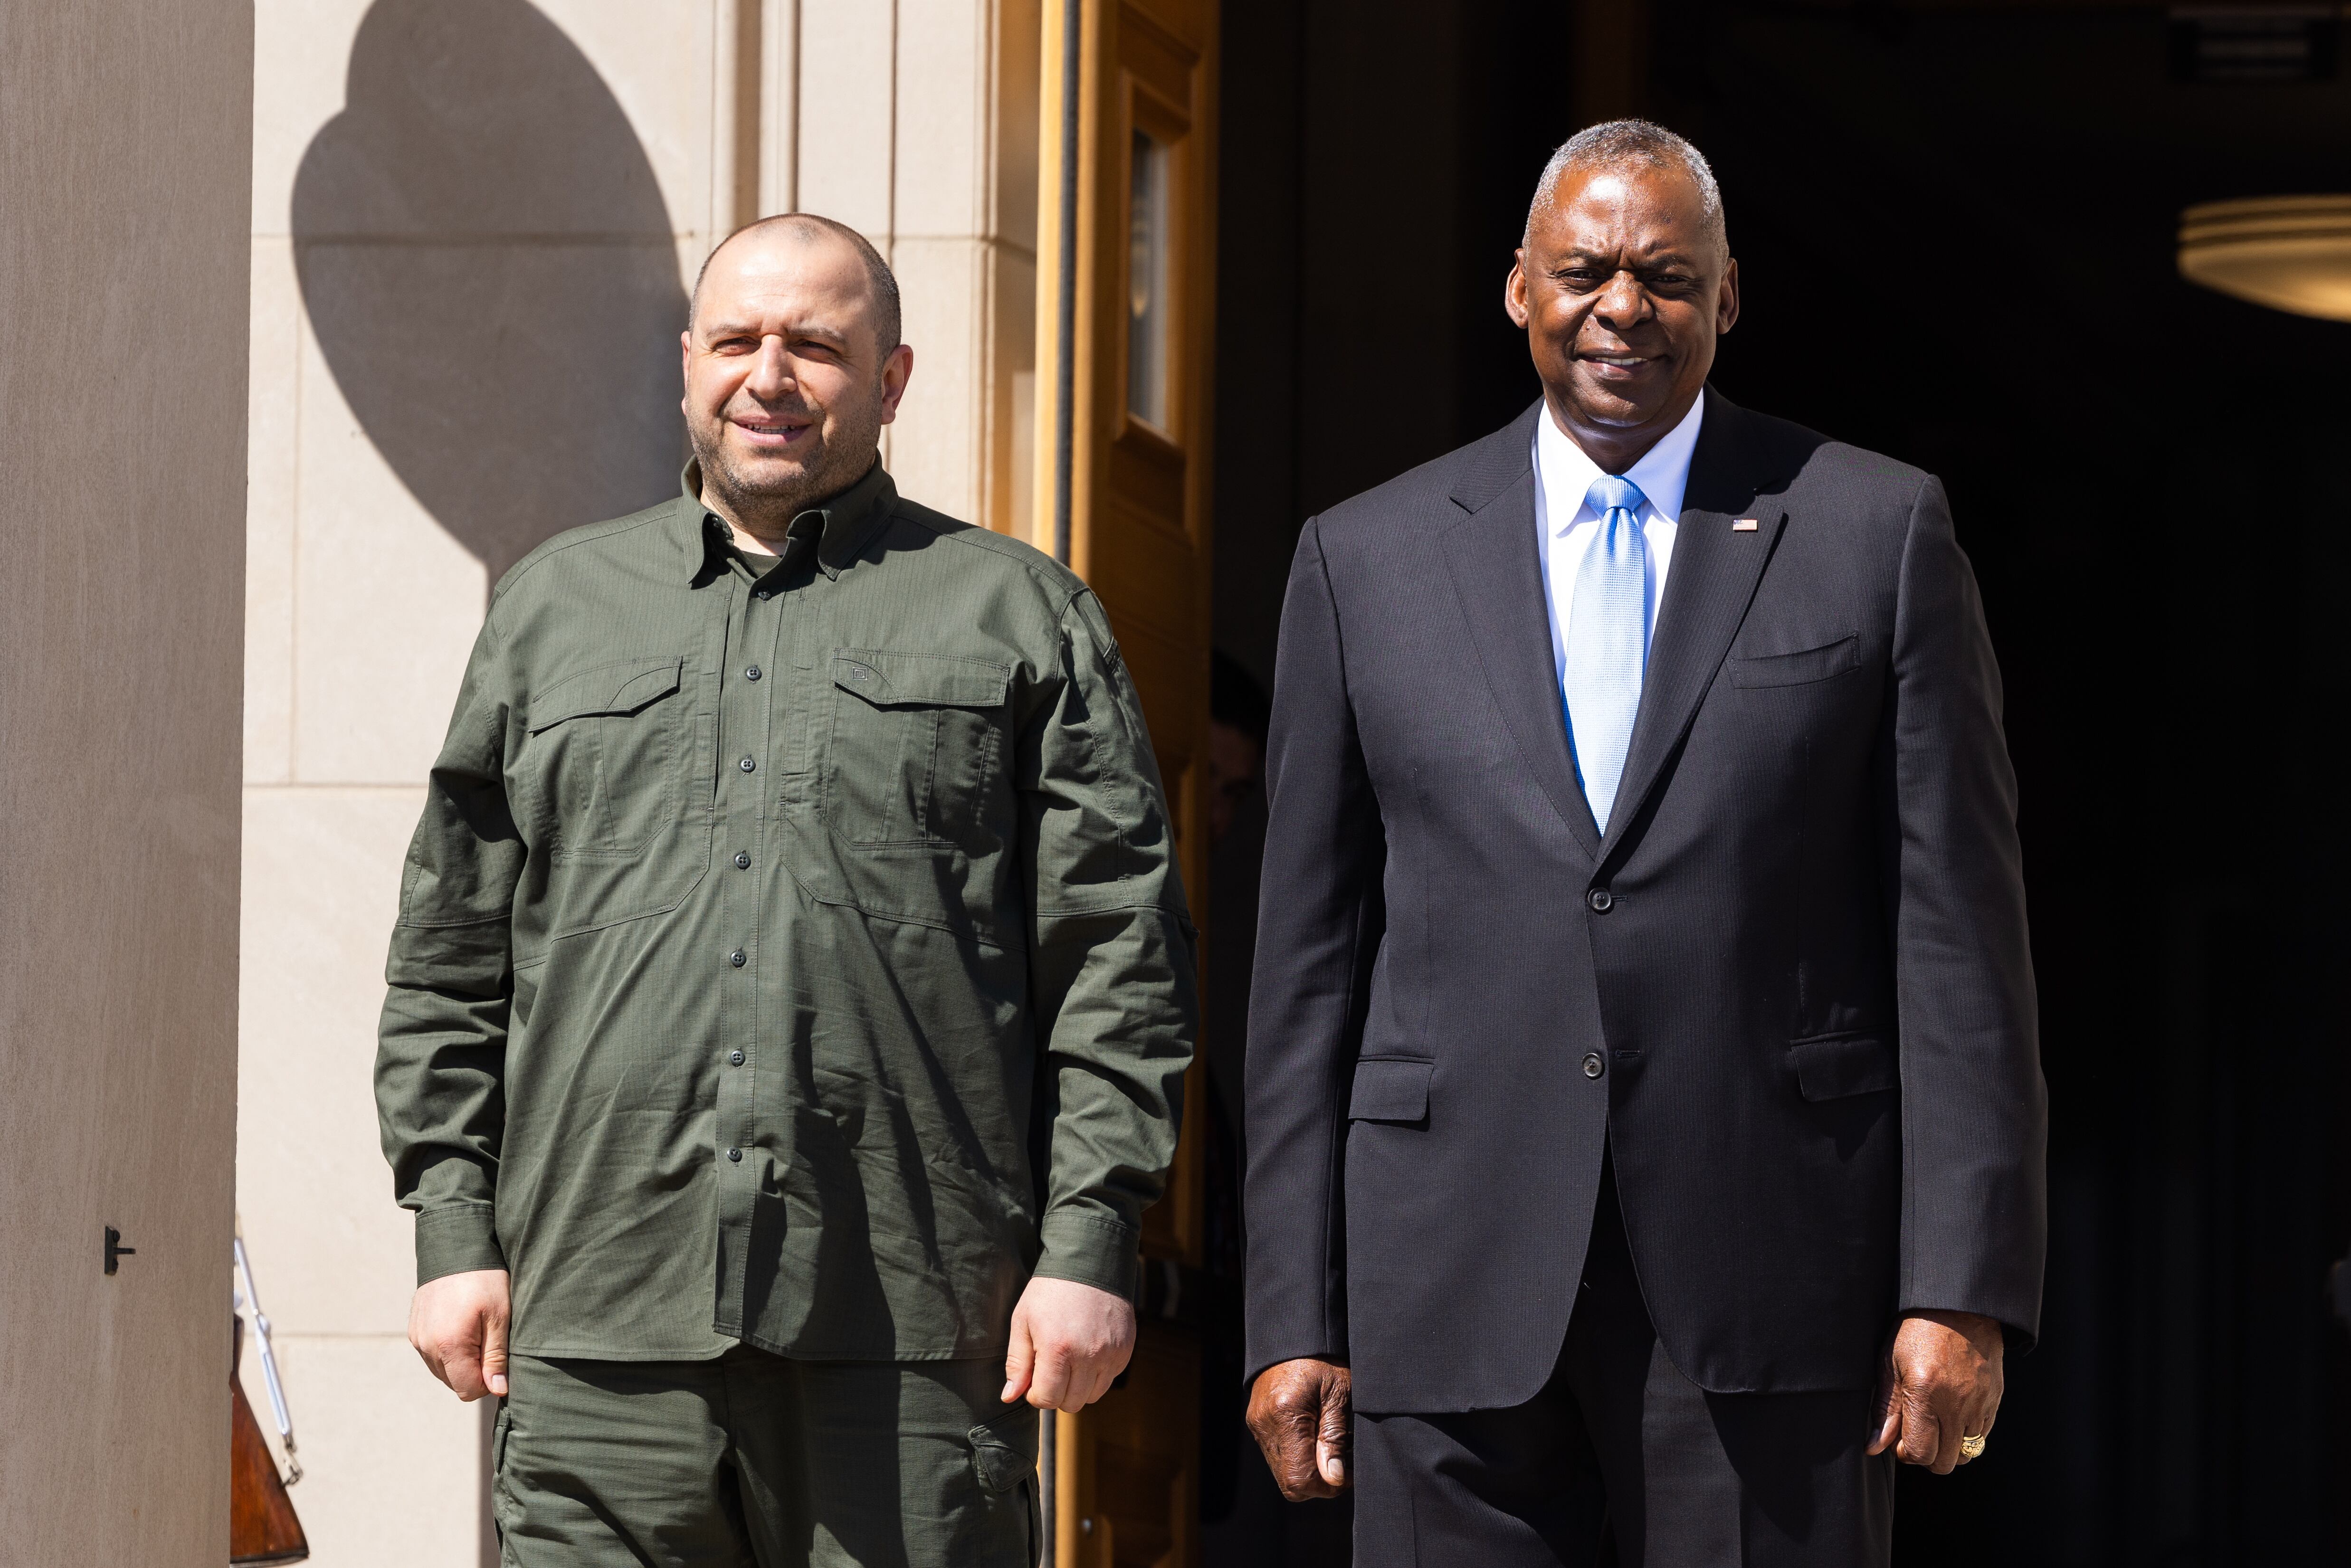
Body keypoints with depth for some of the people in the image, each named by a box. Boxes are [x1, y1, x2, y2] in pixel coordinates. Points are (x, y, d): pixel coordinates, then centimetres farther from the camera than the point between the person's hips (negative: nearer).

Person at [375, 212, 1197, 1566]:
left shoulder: (1017, 616, 11)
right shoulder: (553, 609, 18)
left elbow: (1121, 958, 5)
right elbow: (453, 959, 18)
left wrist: (1090, 1244, -4)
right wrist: (455, 1234, 9)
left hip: (917, 1331, -2)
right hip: (603, 1327, 2)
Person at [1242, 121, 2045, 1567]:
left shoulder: (1880, 534, 6)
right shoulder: (1368, 561, 11)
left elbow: (1960, 932, 2)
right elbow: (1311, 959, 11)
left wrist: (1963, 1288, -6)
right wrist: (1295, 1318, 5)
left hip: (1770, 1289, -1)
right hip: (1457, 1289, 2)